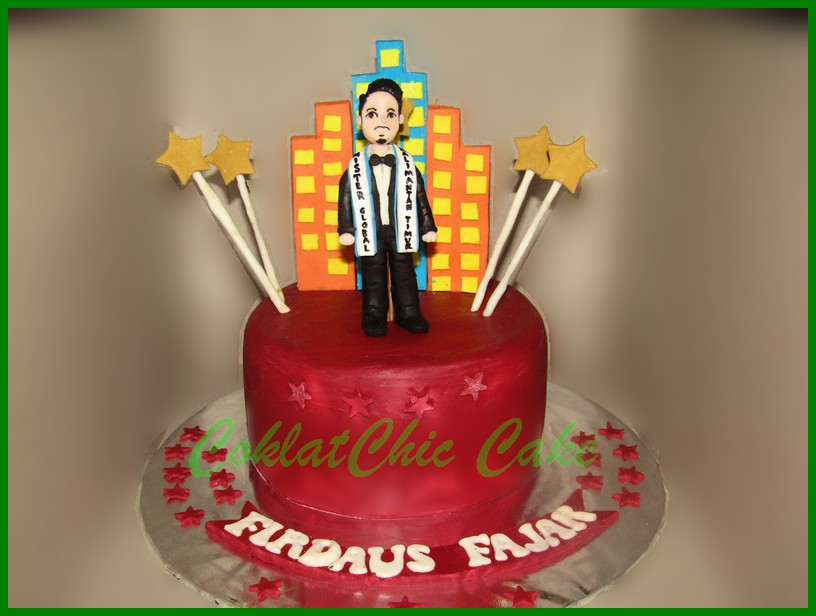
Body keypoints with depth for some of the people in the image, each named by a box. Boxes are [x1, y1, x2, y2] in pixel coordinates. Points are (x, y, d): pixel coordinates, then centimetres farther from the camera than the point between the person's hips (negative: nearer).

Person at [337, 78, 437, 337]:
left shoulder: (407, 164, 0)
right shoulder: (356, 166, -3)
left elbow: (420, 197, 5)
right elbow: (345, 198, 0)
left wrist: (427, 227, 5)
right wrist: (346, 229, -4)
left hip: (400, 231, 1)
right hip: (370, 232, -1)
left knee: (404, 271, 9)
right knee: (373, 274, 8)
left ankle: (408, 313, 21)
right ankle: (374, 316, 19)